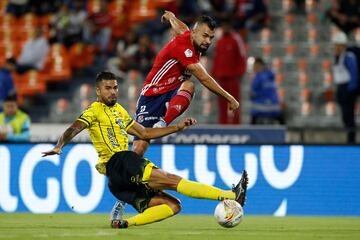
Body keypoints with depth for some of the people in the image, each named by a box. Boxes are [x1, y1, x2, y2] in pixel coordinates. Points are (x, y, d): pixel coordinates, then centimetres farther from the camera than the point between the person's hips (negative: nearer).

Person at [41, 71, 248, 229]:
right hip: (117, 163, -10)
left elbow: (144, 133, 30)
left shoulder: (119, 111, 26)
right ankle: (230, 195, -29)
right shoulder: (94, 111, 1)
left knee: (172, 205, 2)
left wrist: (177, 128, 25)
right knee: (173, 180, -19)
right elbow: (74, 129, -15)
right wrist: (59, 146, -35)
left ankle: (127, 223, -13)